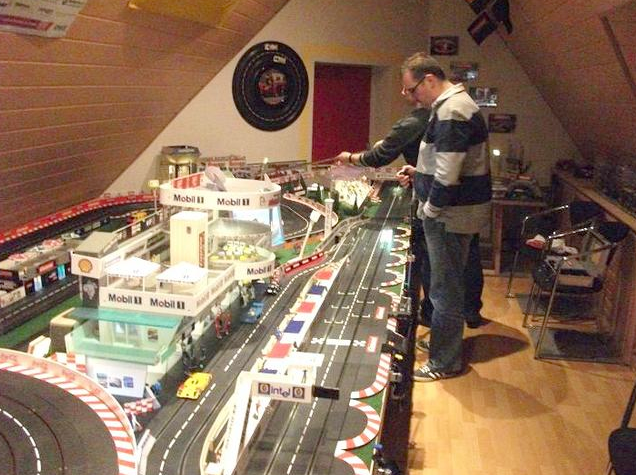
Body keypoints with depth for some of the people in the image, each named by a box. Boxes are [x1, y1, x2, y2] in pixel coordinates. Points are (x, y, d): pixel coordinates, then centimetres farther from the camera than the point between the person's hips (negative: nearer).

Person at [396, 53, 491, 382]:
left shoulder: (451, 111, -20)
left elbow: (448, 175, -26)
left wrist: (429, 210, -14)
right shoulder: (453, 105, 14)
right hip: (457, 211, 11)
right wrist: (418, 173, 12)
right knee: (450, 285, 20)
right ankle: (446, 347, 35)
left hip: (451, 215, -11)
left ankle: (444, 363, 13)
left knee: (445, 290, 0)